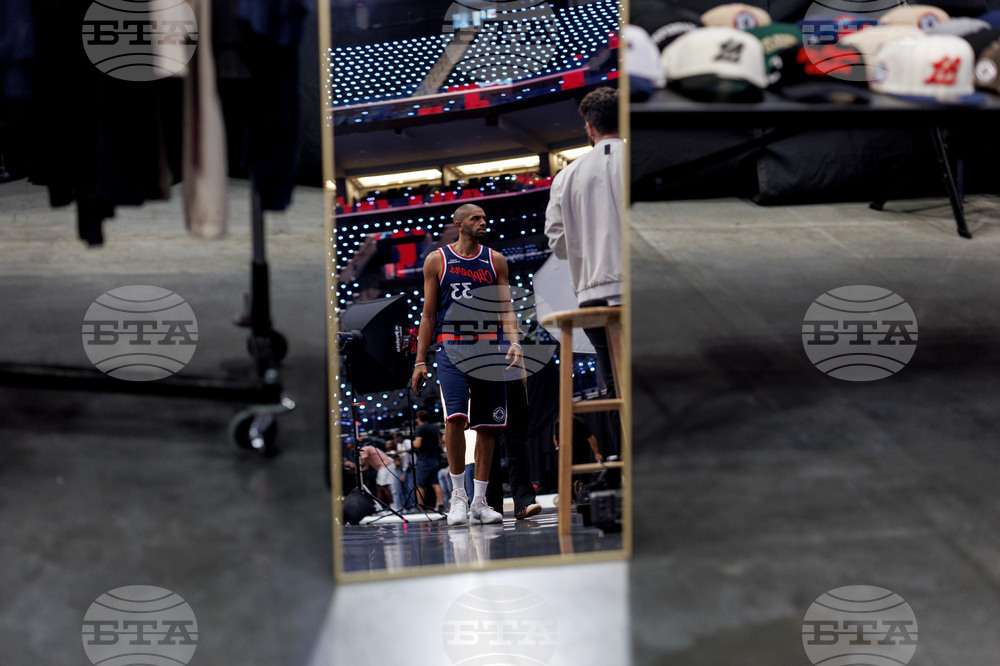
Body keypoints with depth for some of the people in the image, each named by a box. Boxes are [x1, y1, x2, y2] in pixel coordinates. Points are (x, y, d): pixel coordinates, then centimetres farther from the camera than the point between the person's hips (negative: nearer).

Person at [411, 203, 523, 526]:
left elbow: (505, 308, 12)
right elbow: (428, 314, 8)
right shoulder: (436, 260, 6)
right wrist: (420, 360, 2)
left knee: (486, 426, 3)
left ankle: (479, 501, 13)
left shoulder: (496, 260, 12)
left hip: (488, 348, 3)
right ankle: (457, 493, -5)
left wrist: (514, 342, -7)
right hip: (451, 349, -3)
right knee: (456, 416, -20)